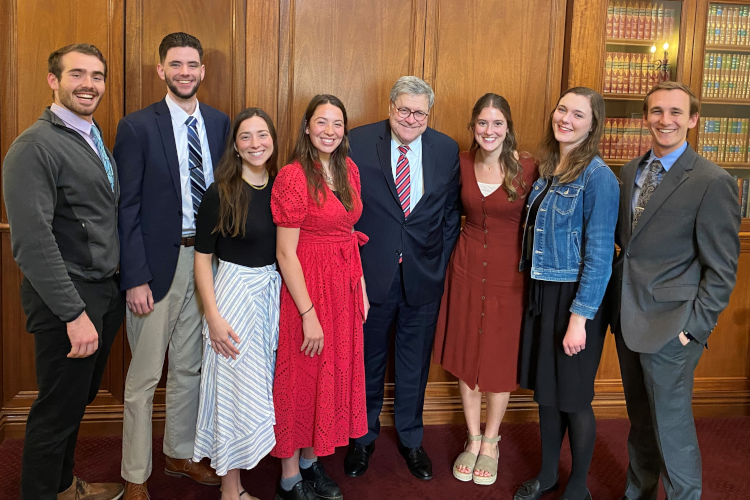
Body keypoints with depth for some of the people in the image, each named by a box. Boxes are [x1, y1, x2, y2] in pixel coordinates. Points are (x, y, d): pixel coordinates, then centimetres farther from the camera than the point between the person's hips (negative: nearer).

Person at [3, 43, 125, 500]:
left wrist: (127, 281, 8)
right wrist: (74, 313, -23)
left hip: (105, 292, 8)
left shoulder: (97, 141, 11)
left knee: (79, 400, 22)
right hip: (66, 299, -8)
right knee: (58, 411, 5)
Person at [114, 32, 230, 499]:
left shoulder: (219, 123, 6)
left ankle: (181, 454, 36)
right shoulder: (137, 126, -7)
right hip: (160, 260, -4)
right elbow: (128, 208, -9)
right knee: (144, 375, 5)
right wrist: (135, 278, -14)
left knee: (190, 367, 17)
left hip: (207, 258, 5)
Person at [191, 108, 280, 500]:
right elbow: (202, 257, -10)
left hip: (274, 292, 5)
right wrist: (213, 317, -14)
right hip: (234, 291, -5)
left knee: (261, 386, 15)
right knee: (234, 386, 4)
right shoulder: (221, 192, -12)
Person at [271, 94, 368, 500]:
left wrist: (361, 288, 9)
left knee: (335, 374, 16)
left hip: (345, 285, 7)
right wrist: (309, 314, -18)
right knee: (302, 378, 5)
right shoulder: (293, 177, -16)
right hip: (307, 287, -7)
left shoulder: (348, 169, 6)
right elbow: (285, 253, -17)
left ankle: (311, 462, 36)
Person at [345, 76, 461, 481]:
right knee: (368, 360, 15)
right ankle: (364, 436, 36)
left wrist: (442, 262, -1)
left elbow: (451, 212, 5)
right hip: (370, 274, -1)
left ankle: (410, 439, 36)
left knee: (415, 363, 15)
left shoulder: (447, 149, 0)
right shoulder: (359, 143, -6)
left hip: (424, 277, 2)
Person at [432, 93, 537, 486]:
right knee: (465, 355, 11)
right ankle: (473, 439, 30)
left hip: (509, 272, -3)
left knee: (501, 360, 9)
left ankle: (490, 442, 30)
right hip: (467, 268, 3)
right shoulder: (462, 163, -1)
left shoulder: (527, 168, -11)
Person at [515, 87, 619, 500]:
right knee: (545, 388, 17)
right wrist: (535, 292, 8)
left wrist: (580, 317, -18)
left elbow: (599, 254, -16)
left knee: (573, 395, 6)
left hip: (576, 297, -7)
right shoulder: (546, 169, 7)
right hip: (541, 293, 7)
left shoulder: (598, 176, -15)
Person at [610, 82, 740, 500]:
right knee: (640, 421, 20)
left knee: (672, 427, 4)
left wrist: (694, 328, -13)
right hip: (628, 317, 6)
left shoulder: (714, 182, -13)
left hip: (670, 326, -6)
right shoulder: (631, 171, 8)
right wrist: (619, 300, 7)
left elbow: (722, 270, -11)